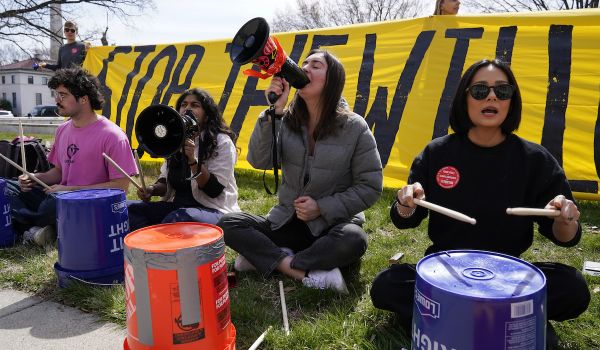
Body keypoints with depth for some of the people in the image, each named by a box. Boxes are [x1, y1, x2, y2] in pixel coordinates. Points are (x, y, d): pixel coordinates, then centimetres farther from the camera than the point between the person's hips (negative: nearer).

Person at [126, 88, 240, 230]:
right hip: (177, 206, 7)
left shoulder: (222, 142, -8)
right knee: (128, 208, -11)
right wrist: (152, 189, -3)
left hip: (213, 210, -6)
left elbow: (215, 190, -15)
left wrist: (192, 160, -26)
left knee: (176, 219, -37)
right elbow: (166, 182, 19)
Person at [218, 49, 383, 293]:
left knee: (353, 241, -35)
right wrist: (274, 111, -22)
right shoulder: (288, 120, 1)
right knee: (228, 223, -16)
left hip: (333, 224, -3)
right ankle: (311, 274, -23)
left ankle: (266, 259, -18)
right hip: (287, 222, 3)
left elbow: (370, 187, -6)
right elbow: (259, 161, -14)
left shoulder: (354, 127, -7)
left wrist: (322, 208, -15)